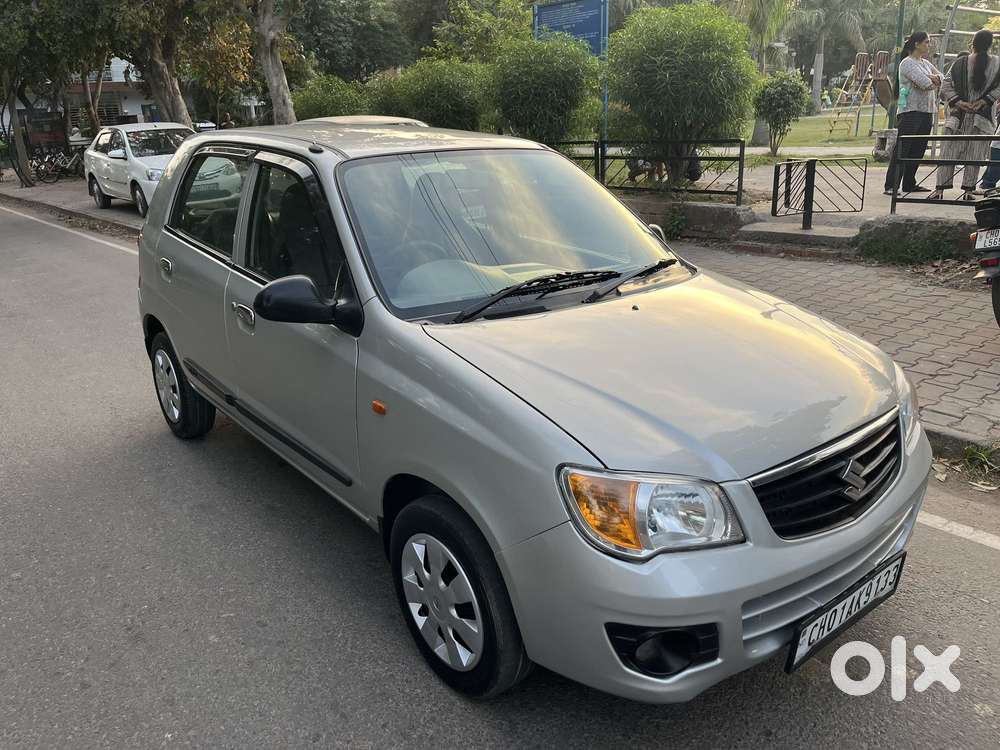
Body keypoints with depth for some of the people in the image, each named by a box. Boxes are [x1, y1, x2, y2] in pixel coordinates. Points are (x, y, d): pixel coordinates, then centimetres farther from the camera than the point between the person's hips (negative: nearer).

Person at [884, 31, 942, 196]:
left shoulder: (926, 63, 20)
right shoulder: (907, 63, -6)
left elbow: (941, 77, 14)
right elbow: (924, 83, -16)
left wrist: (933, 78, -6)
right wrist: (935, 83, 3)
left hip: (926, 111, 9)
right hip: (911, 111, -9)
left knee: (918, 150, 9)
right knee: (902, 149, -12)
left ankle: (909, 184, 16)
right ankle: (891, 185, -12)